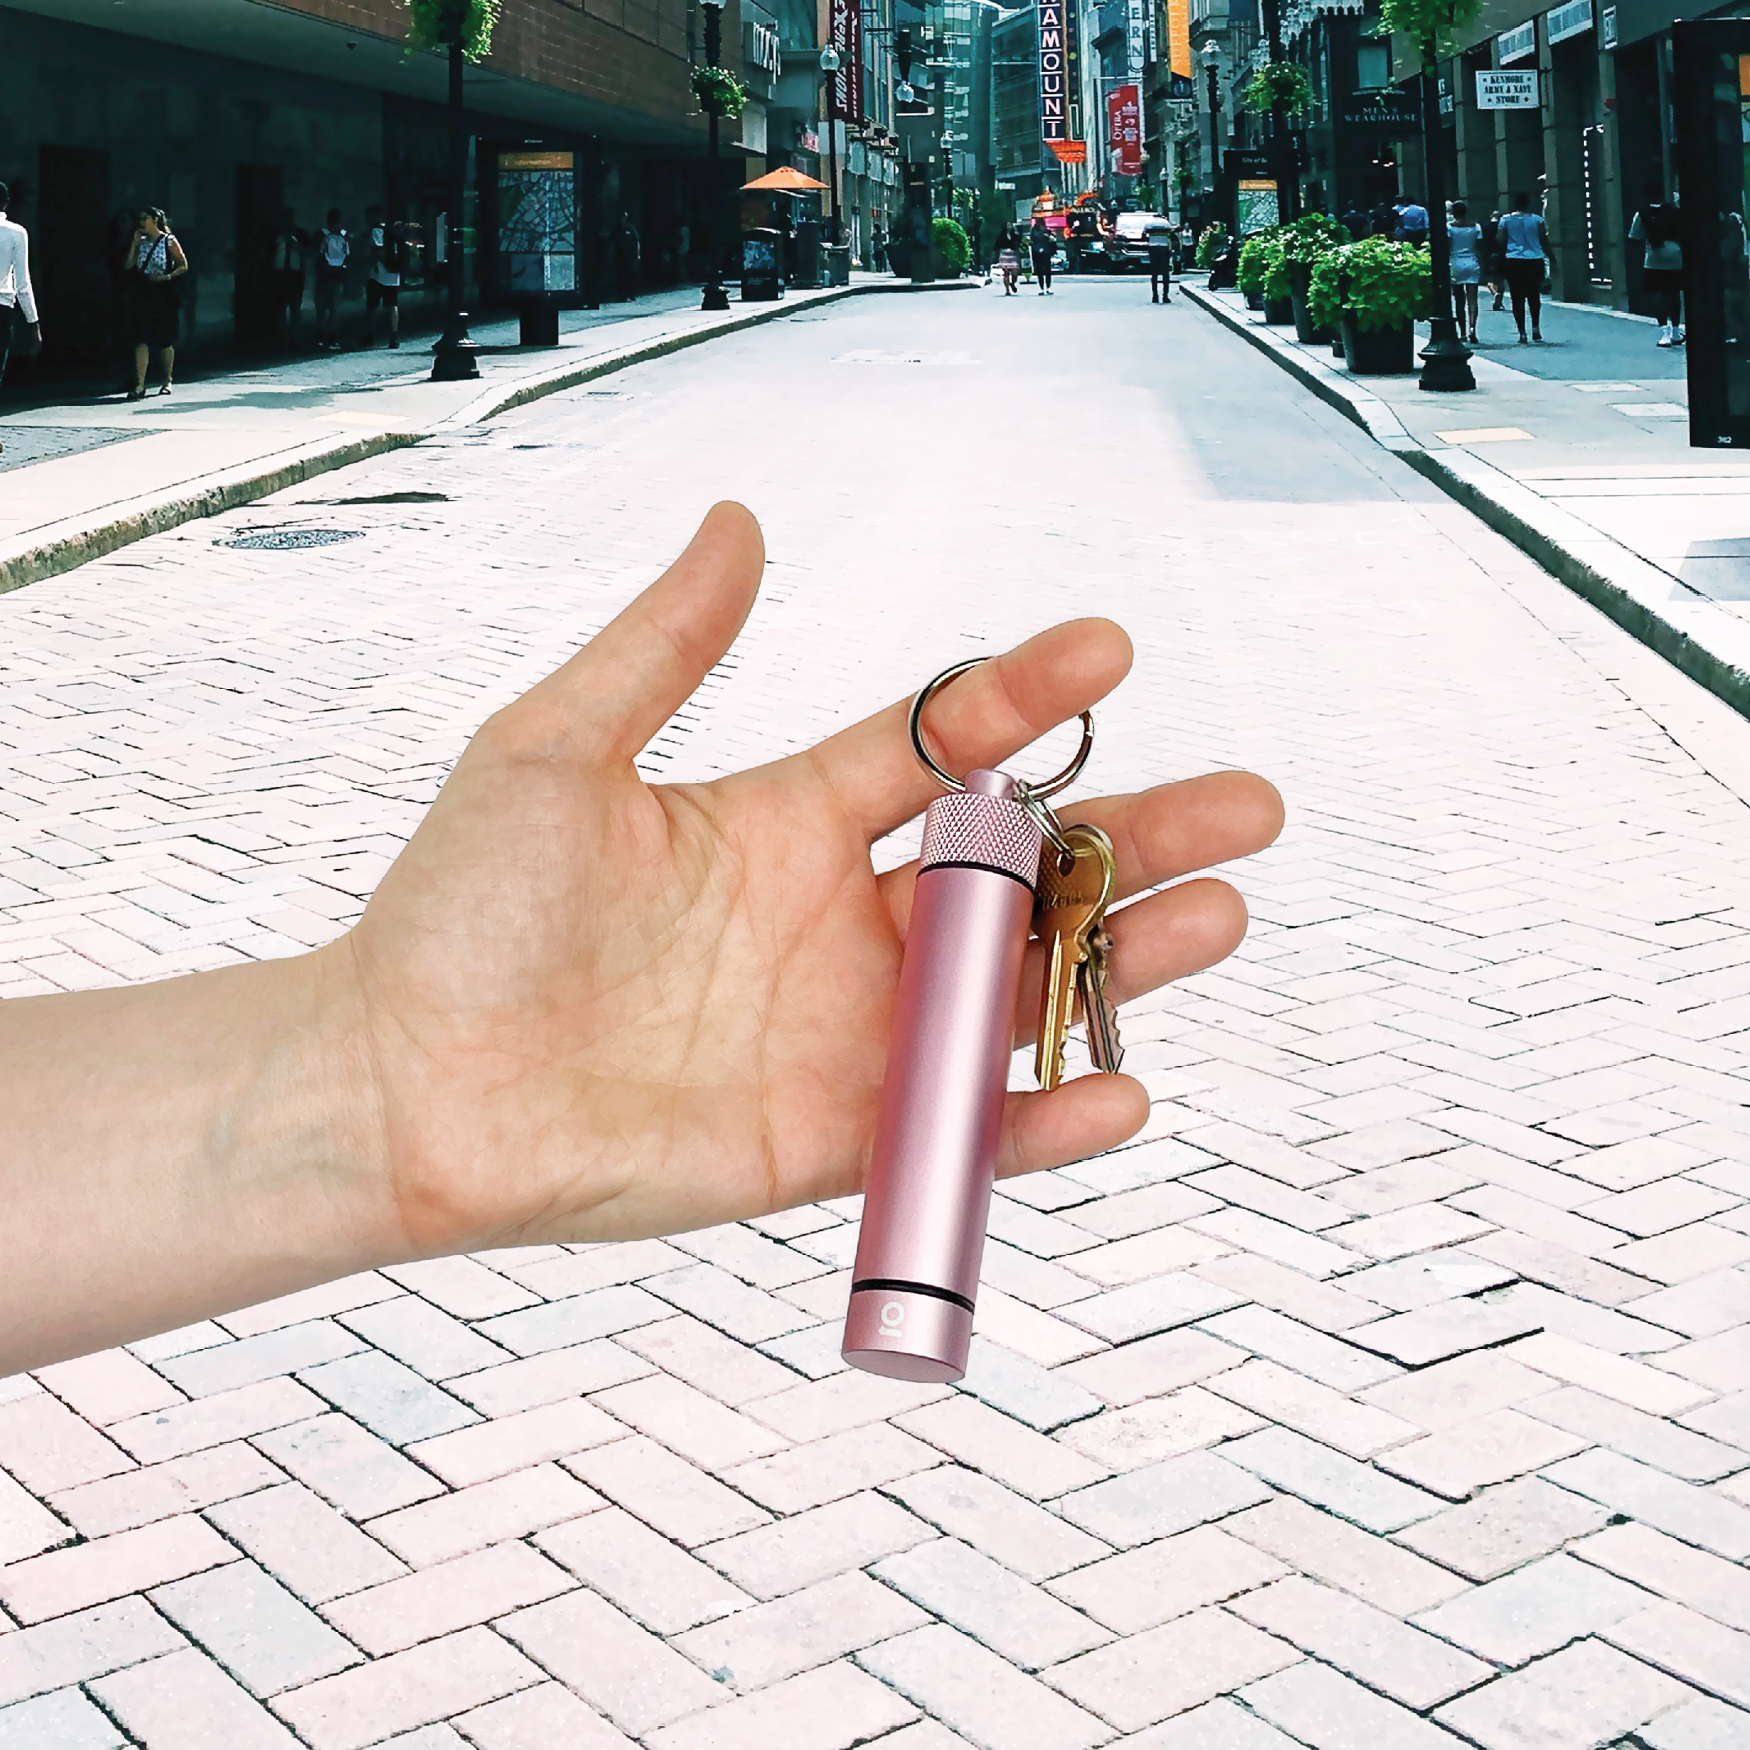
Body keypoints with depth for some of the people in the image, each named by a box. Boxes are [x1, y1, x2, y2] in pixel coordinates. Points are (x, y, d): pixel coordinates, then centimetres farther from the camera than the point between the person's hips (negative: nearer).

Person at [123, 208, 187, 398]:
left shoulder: (169, 242, -3)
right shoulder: (141, 242, 10)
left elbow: (183, 266, -3)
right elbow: (129, 265, 5)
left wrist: (167, 277, -16)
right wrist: (134, 243, -2)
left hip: (164, 294, -4)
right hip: (144, 295, 4)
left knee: (165, 340, 6)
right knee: (141, 339, -6)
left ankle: (168, 381, 22)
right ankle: (139, 385, -10)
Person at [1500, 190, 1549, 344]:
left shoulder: (1506, 220, 1)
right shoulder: (1537, 219, 0)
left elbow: (1501, 242, 1)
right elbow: (1544, 241, 2)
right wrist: (1551, 259, 10)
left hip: (1514, 262, -1)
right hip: (1535, 261, 1)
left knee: (1518, 298, 1)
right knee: (1534, 296, 17)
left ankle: (1522, 333, -4)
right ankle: (1536, 327, 9)